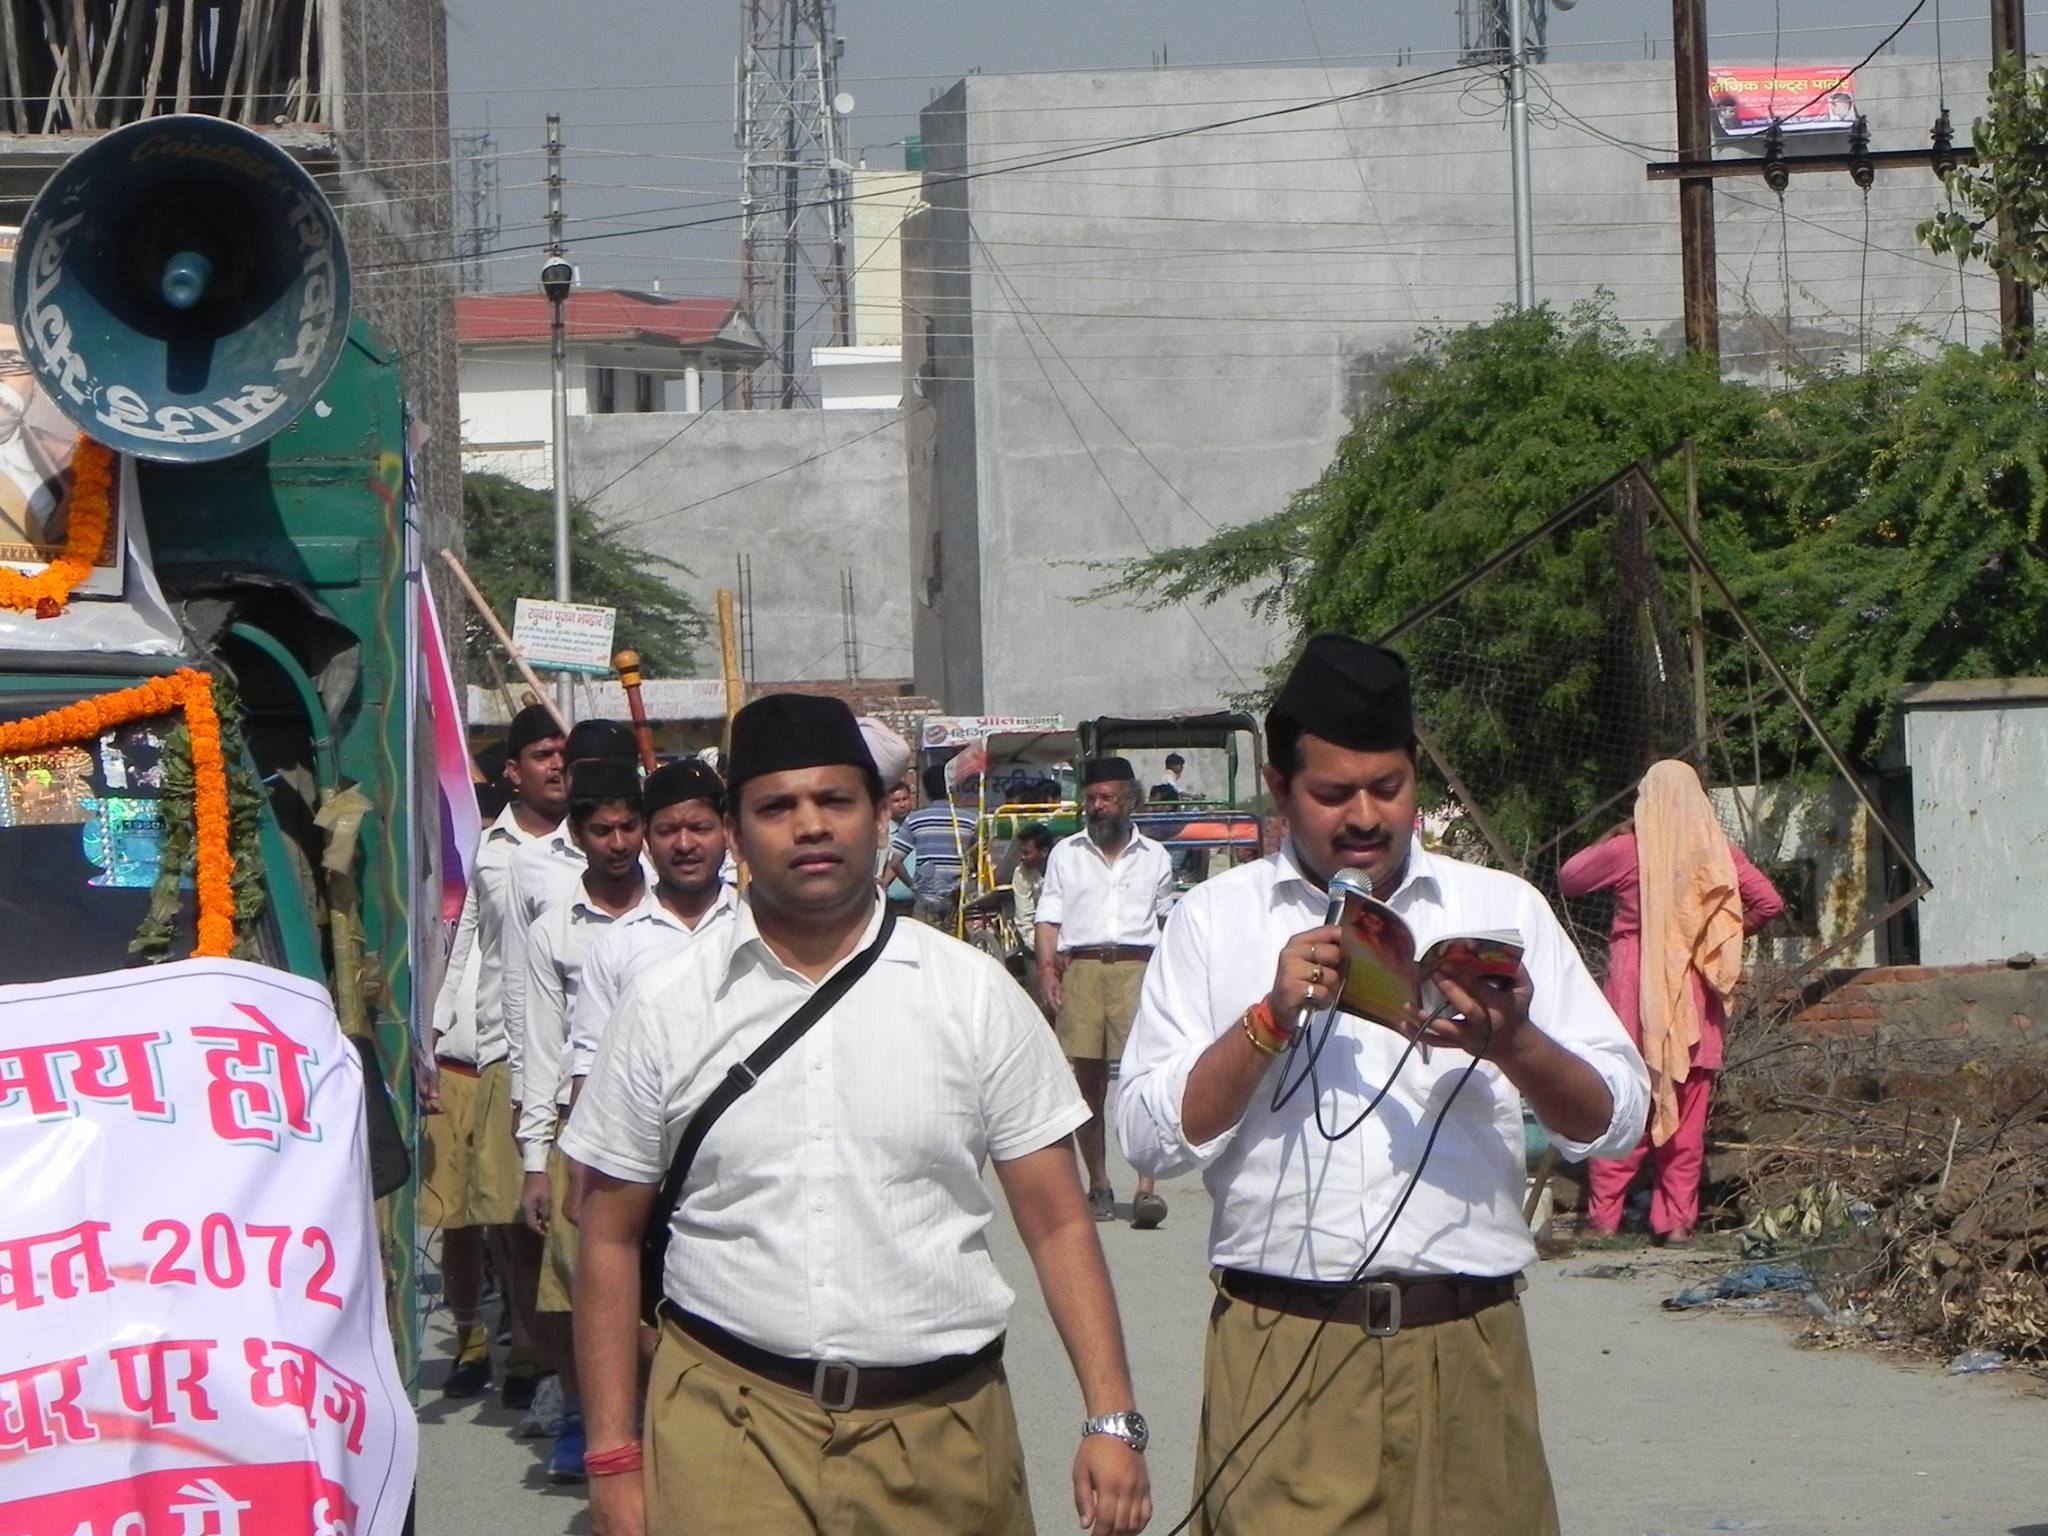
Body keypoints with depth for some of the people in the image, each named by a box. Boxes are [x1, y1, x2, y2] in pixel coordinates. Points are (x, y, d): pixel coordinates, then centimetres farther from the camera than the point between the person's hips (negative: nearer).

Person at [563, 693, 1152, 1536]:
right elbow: (611, 1241, 7)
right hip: (728, 1428, -1)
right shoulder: (666, 1007, 4)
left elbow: (1056, 1222, 3)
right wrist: (613, 1462, 2)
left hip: (941, 1434, 1)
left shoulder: (974, 994, 4)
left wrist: (1112, 1420, -6)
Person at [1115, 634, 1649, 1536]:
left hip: (1469, 1350, 1)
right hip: (1283, 1355, -1)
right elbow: (1149, 1137, 1)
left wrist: (1514, 1046, -15)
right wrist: (1272, 1016, -11)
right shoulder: (1215, 921, 8)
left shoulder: (1502, 909, 11)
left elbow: (1617, 1118, 5)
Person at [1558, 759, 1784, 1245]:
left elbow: (1568, 880, 8)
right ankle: (1677, 1220, 6)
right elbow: (1770, 902, -2)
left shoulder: (1625, 851, -6)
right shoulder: (1719, 854, -1)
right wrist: (1730, 930, 11)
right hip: (1695, 996, 2)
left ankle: (1605, 1215, 1)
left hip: (1635, 991, -2)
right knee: (1687, 1113, 7)